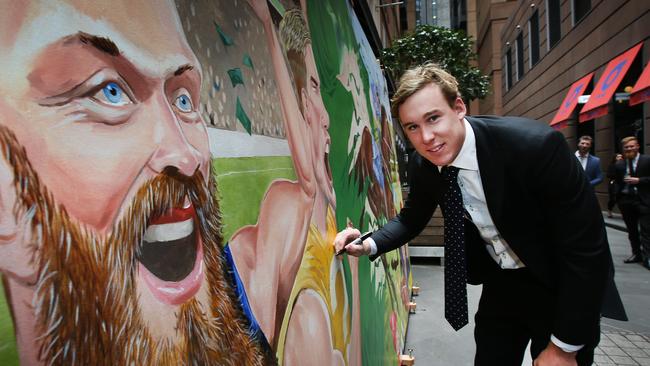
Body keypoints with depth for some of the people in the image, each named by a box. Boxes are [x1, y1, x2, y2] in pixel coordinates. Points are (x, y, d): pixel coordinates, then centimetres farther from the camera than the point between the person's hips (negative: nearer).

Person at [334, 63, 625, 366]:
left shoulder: (535, 145, -31)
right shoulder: (422, 165, -13)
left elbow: (586, 248, -25)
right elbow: (411, 218, 4)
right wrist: (370, 244, -17)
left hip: (562, 287, -4)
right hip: (500, 283, 5)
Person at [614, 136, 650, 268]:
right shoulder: (619, 164, 8)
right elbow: (614, 180, 9)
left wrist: (639, 180, -15)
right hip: (625, 200, 5)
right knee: (632, 230, 13)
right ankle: (636, 254, 23)